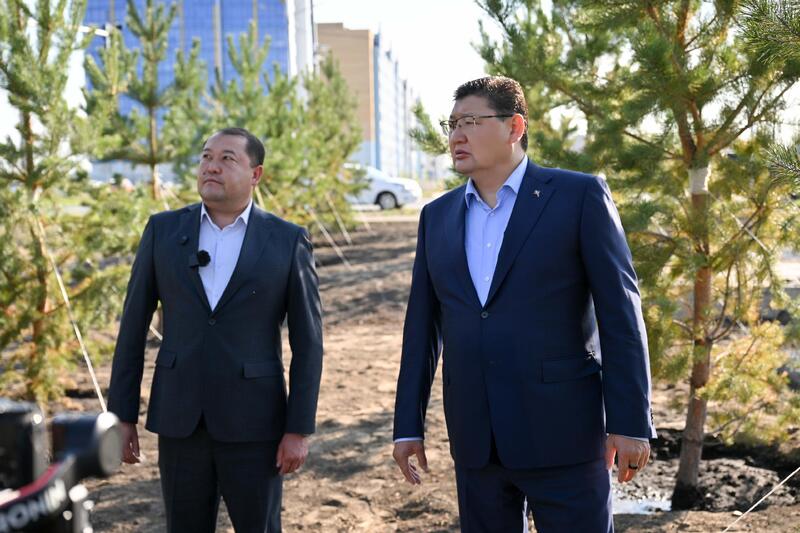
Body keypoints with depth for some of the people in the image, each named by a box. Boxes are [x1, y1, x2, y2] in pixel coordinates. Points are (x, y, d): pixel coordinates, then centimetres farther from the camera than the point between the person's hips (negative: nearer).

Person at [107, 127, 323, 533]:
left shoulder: (288, 241, -3)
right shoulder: (164, 230, 2)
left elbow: (307, 342, -3)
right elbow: (133, 327, 5)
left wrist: (299, 430, -7)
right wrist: (121, 416, 2)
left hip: (252, 420, -2)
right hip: (180, 418, 2)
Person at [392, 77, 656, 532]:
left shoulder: (579, 196, -4)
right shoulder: (438, 216, 11)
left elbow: (620, 312, -7)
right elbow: (423, 325, 12)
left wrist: (630, 422, -11)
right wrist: (409, 425, 10)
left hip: (562, 431, -4)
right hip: (475, 439, 5)